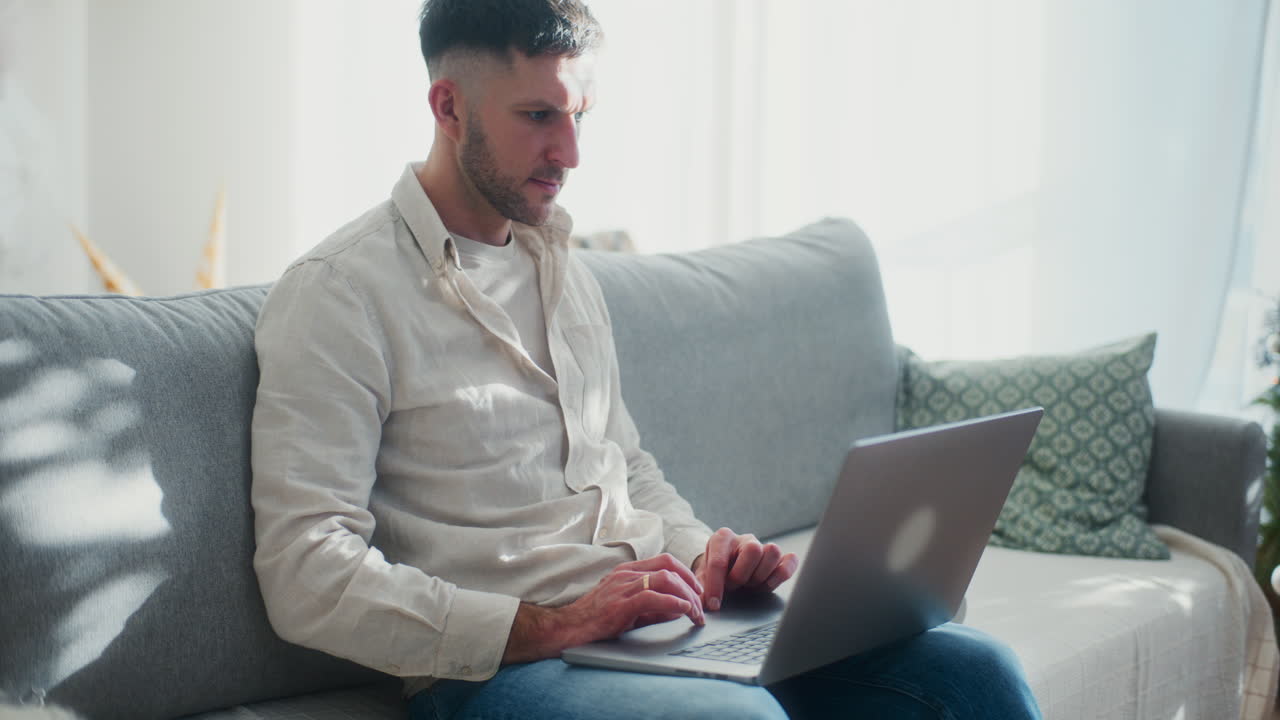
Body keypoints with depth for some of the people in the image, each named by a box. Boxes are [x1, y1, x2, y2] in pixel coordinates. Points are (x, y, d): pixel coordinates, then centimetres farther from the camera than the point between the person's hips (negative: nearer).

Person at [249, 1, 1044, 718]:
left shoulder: (564, 272, 21)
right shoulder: (339, 294, -6)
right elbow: (308, 578, -14)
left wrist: (703, 554, 5)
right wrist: (552, 626, -22)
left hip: (662, 627, 7)